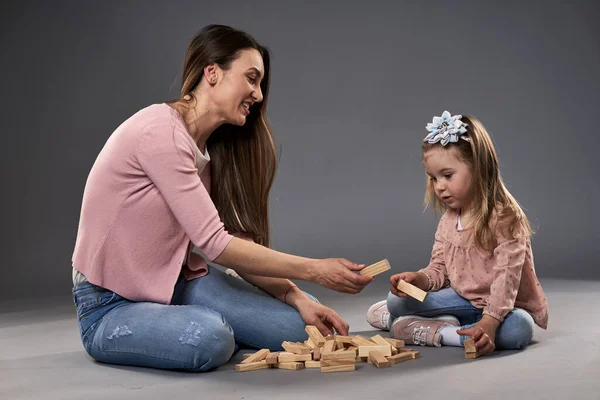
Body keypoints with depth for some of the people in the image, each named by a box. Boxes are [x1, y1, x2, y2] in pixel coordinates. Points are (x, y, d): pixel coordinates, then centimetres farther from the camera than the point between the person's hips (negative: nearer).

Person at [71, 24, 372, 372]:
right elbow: (214, 244, -25)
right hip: (112, 304, -7)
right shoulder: (161, 131, -21)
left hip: (177, 281, 7)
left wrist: (297, 297, -13)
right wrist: (315, 270, -22)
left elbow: (236, 243, 0)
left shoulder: (210, 148, 7)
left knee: (300, 323, -10)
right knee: (209, 338, -37)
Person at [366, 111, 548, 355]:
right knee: (397, 299, -2)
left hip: (507, 306, -5)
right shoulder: (448, 221, 1)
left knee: (518, 329, -40)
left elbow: (506, 278, -28)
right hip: (465, 300, 5)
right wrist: (418, 279, -21)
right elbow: (439, 269, 2)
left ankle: (437, 331, -29)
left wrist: (489, 323, -41)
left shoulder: (505, 218, -21)